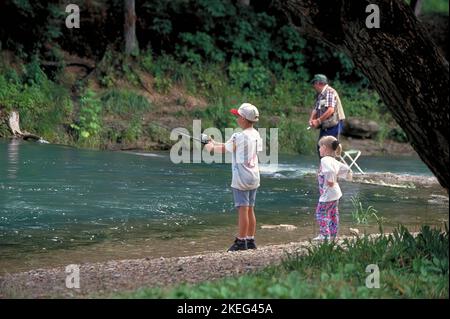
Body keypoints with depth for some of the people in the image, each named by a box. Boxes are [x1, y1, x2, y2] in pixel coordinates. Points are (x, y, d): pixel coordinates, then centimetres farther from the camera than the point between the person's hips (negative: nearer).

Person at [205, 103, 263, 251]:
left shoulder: (239, 137, -16)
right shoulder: (256, 135, 9)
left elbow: (224, 149, -2)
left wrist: (211, 147, 17)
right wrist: (215, 143, 24)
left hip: (241, 177, -8)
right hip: (254, 177, 8)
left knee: (243, 210, -5)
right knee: (250, 210, 12)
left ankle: (241, 241, -2)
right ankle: (250, 240, 15)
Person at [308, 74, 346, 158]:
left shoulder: (330, 92, -13)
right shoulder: (319, 95, 15)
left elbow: (330, 110, -23)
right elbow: (315, 109, 15)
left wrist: (318, 121, -19)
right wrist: (311, 119, -6)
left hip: (333, 125, -9)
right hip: (324, 126, 9)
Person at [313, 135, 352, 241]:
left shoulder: (325, 160, -17)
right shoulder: (333, 160, 12)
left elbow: (330, 171, -35)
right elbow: (345, 168, 18)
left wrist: (330, 181, -25)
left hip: (328, 193, -10)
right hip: (335, 193, 10)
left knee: (320, 212, -5)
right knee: (333, 214, 13)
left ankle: (324, 234, -10)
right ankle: (333, 235, 19)